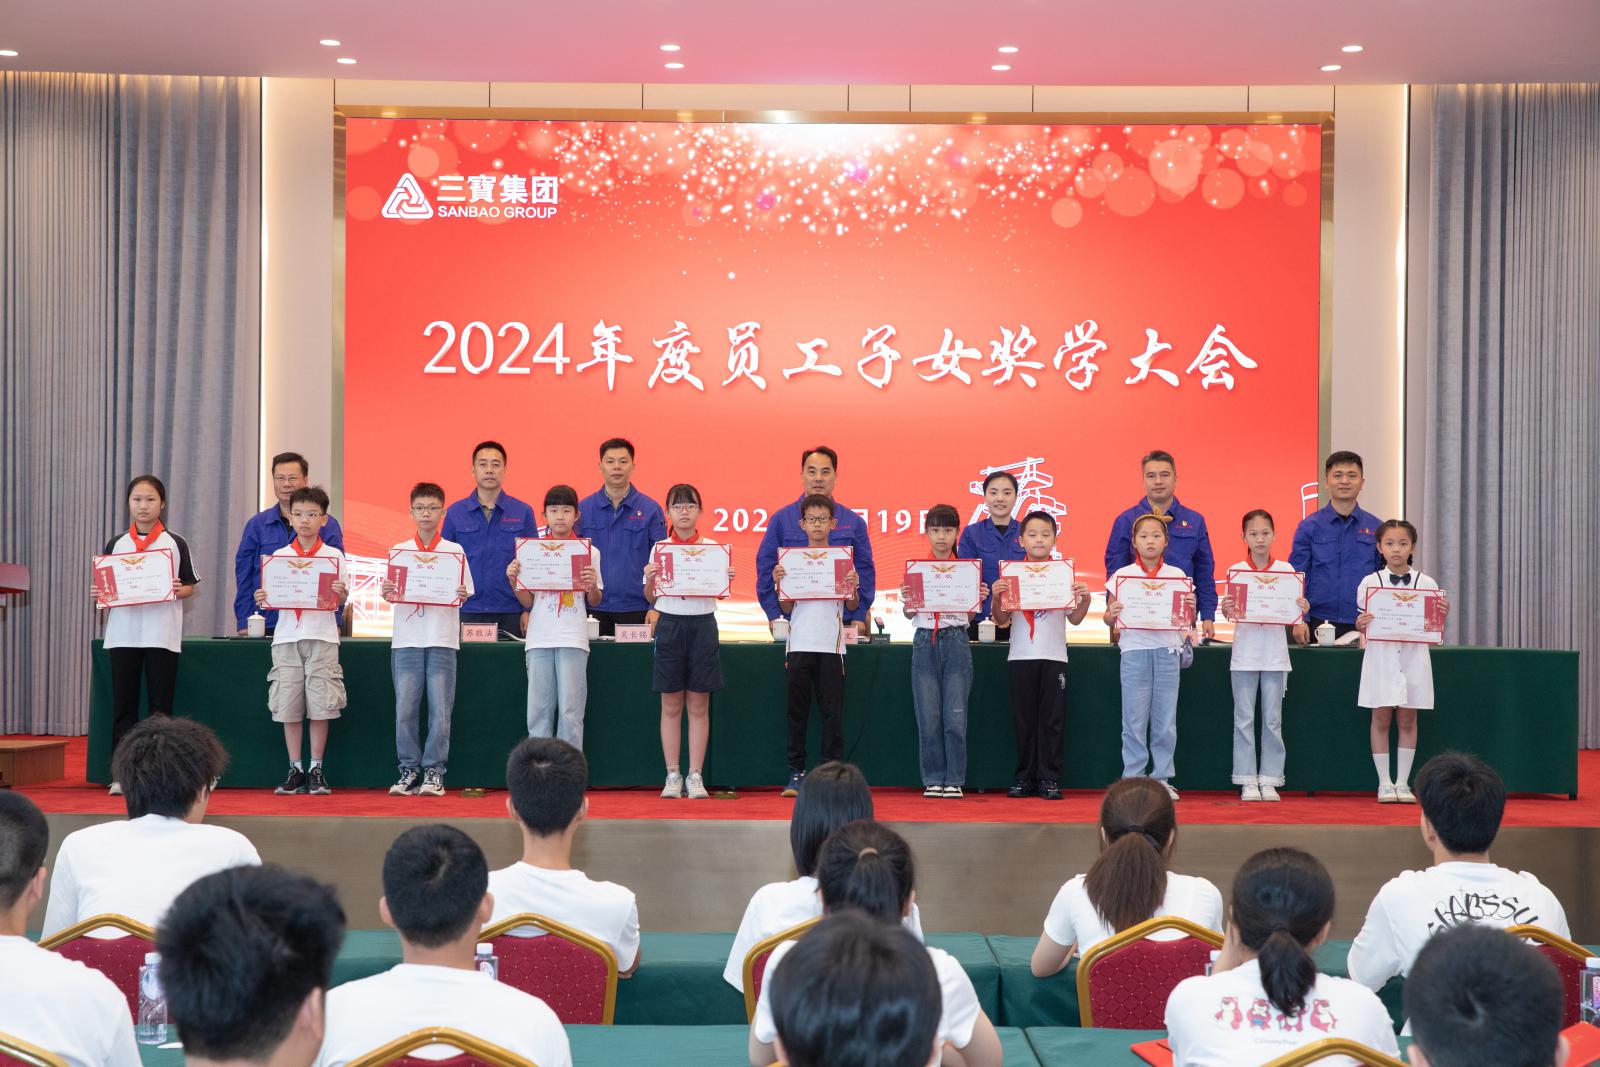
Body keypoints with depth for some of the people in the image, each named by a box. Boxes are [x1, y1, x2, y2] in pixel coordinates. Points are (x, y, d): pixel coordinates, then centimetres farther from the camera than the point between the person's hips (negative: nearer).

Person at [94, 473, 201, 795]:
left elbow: (191, 586, 6)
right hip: (123, 633, 2)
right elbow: (103, 586, 13)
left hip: (162, 634, -2)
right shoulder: (115, 544, 10)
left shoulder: (175, 543, 4)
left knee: (161, 705, 1)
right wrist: (98, 594, -8)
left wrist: (178, 591, -15)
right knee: (123, 705, 3)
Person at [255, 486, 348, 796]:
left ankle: (316, 770, 7)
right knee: (288, 705, 1)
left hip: (322, 636, -2)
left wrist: (340, 594, -20)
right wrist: (263, 599, -12)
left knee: (320, 704, -3)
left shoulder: (333, 556, 4)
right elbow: (272, 597, 9)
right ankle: (295, 770, 11)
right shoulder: (279, 556, 8)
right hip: (287, 636, 2)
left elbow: (341, 601, 1)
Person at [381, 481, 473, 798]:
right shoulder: (399, 551, 9)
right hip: (407, 638, 1)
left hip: (442, 638, -1)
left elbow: (463, 595, 5)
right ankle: (409, 770, 9)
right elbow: (393, 594, 8)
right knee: (405, 708, 0)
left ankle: (434, 771, 5)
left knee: (440, 709, -2)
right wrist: (386, 593, -13)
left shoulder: (455, 551, 6)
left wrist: (461, 595, -16)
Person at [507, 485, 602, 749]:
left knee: (570, 710, -3)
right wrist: (514, 581, -6)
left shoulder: (590, 552, 4)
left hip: (573, 639, -2)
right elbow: (528, 602, 10)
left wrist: (592, 586, -11)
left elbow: (594, 602, 10)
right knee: (538, 708, 3)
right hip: (539, 638, 2)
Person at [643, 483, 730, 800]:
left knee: (698, 706, 3)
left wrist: (727, 579, -14)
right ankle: (672, 776, 10)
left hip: (702, 624, 0)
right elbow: (651, 598, 8)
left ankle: (695, 776, 9)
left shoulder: (712, 548, 3)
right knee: (671, 706, 4)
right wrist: (649, 580, -11)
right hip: (669, 624, 0)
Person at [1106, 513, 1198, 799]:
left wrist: (1191, 607, -11)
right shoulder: (1122, 575, 3)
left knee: (1166, 720, 5)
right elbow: (1108, 617, 5)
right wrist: (1112, 614, -17)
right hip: (1134, 650, -1)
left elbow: (1188, 619, 10)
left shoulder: (1177, 575, 7)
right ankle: (1132, 779, 8)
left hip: (1167, 650, 1)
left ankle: (1162, 778, 14)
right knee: (1134, 720, 1)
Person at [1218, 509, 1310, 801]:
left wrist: (1301, 611, -16)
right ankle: (1247, 780, 7)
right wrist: (1226, 610, -22)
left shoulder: (1285, 570, 4)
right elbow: (1230, 613, -1)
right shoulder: (1235, 571, 1)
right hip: (1245, 652, -1)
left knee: (1273, 719, 4)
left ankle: (1269, 780, 11)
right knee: (1244, 718, 1)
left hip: (1275, 653, 1)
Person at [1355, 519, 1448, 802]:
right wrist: (1360, 624, -16)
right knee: (1381, 718, 2)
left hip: (1413, 656, 1)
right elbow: (1363, 625, 5)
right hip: (1380, 655, -1)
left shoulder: (1426, 584, 5)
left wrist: (1443, 614, -12)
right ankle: (1384, 783, 10)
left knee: (1408, 719, 6)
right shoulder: (1369, 582, 2)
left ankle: (1403, 782, 13)